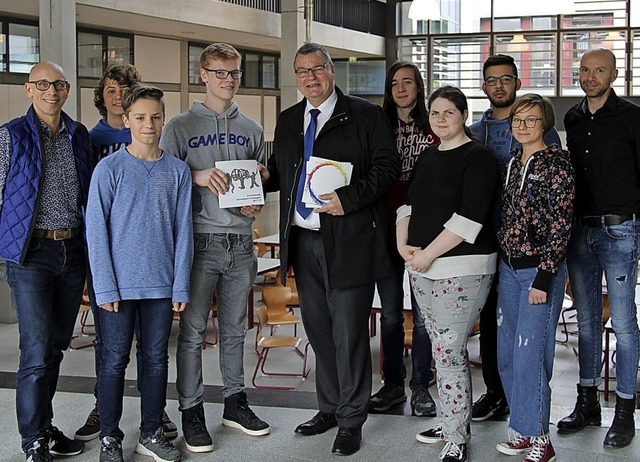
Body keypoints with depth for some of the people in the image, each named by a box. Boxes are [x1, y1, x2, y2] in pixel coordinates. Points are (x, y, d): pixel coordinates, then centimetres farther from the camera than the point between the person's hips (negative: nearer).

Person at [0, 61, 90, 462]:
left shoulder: (80, 136, 10)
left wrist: (89, 243, 14)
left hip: (73, 249, 5)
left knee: (57, 343, 12)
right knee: (38, 351, -7)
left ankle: (44, 425, 25)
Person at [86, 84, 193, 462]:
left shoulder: (178, 171, 4)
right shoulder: (109, 169, -3)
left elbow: (183, 232, 5)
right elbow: (96, 231, -5)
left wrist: (181, 286, 0)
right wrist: (105, 287, -10)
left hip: (161, 284, 3)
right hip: (120, 285, -2)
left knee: (156, 358, 11)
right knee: (115, 360, 5)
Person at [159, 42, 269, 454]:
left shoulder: (252, 130, 13)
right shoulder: (181, 127, 0)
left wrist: (257, 203, -1)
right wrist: (197, 177, -18)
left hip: (240, 243, 4)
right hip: (200, 241, -4)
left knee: (235, 329, 13)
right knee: (194, 330, 1)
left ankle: (235, 401, 25)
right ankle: (192, 410, 10)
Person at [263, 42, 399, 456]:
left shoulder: (365, 115, -2)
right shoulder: (288, 121, 16)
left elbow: (387, 166, -8)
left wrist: (349, 198, -20)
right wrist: (265, 176, 2)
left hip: (348, 242, -6)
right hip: (303, 241, 6)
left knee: (349, 332, 0)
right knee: (318, 329, 15)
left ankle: (351, 421, 13)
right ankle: (329, 408, 30)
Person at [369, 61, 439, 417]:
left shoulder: (433, 129, 0)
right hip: (387, 228, 3)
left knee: (422, 313, 3)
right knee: (390, 313, 10)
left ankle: (421, 387, 14)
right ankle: (393, 384, 21)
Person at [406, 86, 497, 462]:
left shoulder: (477, 159, -8)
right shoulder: (428, 157, 16)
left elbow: (470, 217, -17)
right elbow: (409, 204, 17)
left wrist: (427, 255, -16)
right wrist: (403, 244, -1)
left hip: (461, 269, -7)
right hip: (422, 267, 7)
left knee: (449, 353, -9)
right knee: (446, 350, 14)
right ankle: (453, 425, 25)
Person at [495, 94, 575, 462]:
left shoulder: (557, 163, -10)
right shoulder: (512, 163, 11)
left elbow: (561, 225, -14)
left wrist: (543, 278, -18)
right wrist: (503, 265, 14)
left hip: (541, 269, -7)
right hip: (509, 268, 7)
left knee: (530, 355, -6)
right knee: (507, 353, 10)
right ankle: (523, 429, 23)